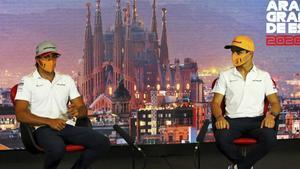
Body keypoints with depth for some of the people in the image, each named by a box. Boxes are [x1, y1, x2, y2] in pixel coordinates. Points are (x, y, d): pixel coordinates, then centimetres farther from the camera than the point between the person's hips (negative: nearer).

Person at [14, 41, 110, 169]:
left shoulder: (67, 79, 18)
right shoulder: (27, 81, 5)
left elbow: (83, 109, 16)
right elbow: (20, 114, -6)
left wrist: (77, 111, -10)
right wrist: (49, 121, -18)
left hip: (67, 126, 5)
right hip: (43, 128, -4)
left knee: (102, 143, -19)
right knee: (57, 148, -39)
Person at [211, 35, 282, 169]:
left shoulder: (264, 76, 11)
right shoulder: (225, 76, 10)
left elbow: (275, 103, 8)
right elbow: (216, 103, 5)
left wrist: (271, 115, -16)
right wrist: (219, 117, -18)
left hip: (256, 119, 0)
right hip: (232, 120, 0)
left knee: (270, 138, -33)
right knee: (221, 138, -34)